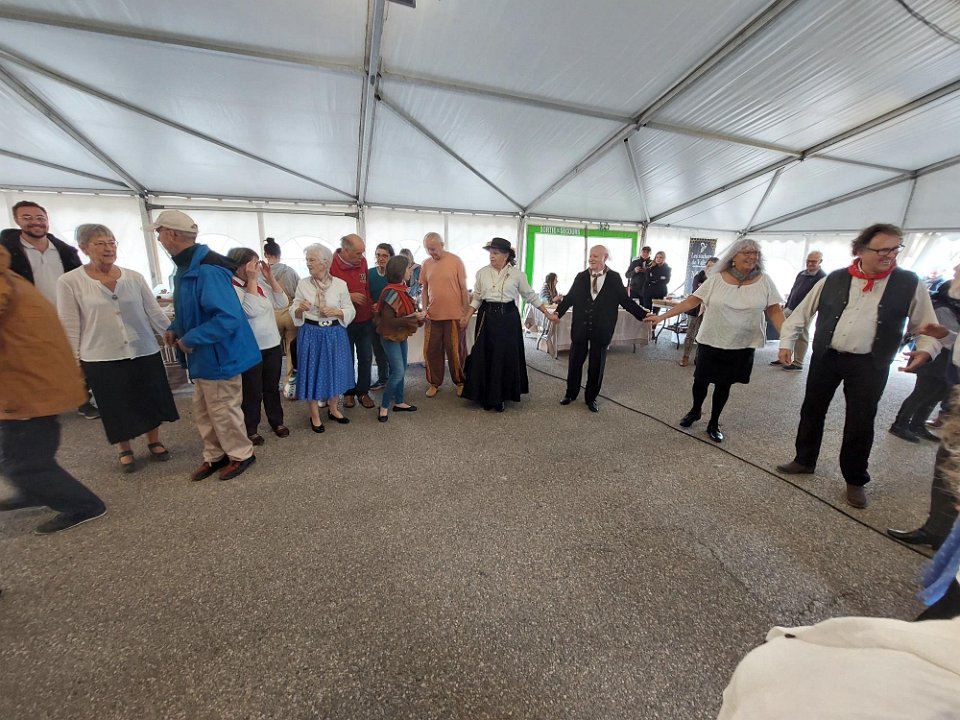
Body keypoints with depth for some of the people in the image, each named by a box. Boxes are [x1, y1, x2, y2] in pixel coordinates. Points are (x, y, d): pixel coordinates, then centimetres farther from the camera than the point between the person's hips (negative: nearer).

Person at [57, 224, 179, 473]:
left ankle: (154, 442, 32)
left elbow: (155, 313, 4)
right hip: (102, 359, -1)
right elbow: (69, 326, -2)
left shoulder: (134, 277, 1)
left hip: (145, 353, 2)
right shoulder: (69, 282, -4)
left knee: (151, 402, 12)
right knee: (117, 408, 11)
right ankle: (124, 451, 32)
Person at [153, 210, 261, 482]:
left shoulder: (207, 271, -25)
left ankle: (242, 454, 27)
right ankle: (215, 455, 37)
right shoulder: (188, 267, 8)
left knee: (222, 411, 6)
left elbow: (227, 318, -32)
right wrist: (175, 328, 4)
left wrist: (189, 340, -23)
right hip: (203, 356, 10)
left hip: (219, 356, -10)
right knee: (203, 412, 20)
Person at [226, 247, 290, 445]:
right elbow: (251, 310, -27)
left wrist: (270, 278, -4)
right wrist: (252, 280, -22)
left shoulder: (260, 284, 7)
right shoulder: (231, 289, -13)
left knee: (272, 386, 18)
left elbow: (282, 303, 3)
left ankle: (277, 421, 32)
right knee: (252, 391, 6)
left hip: (272, 345, 6)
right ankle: (251, 429, 21)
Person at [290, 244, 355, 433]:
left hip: (335, 334, 1)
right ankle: (315, 416, 23)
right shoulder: (303, 284, -1)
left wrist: (335, 312, -18)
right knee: (312, 371, 6)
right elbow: (294, 313, 2)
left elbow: (350, 311, -1)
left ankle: (333, 409, 32)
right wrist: (300, 309, -19)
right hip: (311, 334, 0)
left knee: (336, 370, 11)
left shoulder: (340, 284, -3)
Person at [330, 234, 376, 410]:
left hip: (365, 320, 4)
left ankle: (363, 391, 24)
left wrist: (372, 307, 9)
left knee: (366, 358, 9)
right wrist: (348, 296, -20)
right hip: (344, 322, -4)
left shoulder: (362, 261, 0)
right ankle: (348, 392, 27)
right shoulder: (331, 265, -14)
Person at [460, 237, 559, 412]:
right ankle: (486, 397, 18)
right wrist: (467, 317, -2)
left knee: (506, 358, 3)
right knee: (485, 358, 3)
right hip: (487, 317, 1)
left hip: (508, 317, -1)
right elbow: (476, 299, 9)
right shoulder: (482, 273, 3)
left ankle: (500, 397, 19)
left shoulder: (517, 274, -2)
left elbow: (531, 296, 6)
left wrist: (548, 314, 6)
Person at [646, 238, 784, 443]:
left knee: (724, 384, 11)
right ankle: (695, 410, 39)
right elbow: (691, 301, -7)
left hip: (742, 346, 1)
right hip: (711, 342, -1)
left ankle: (714, 423, 30)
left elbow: (774, 312, -2)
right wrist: (661, 316, -12)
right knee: (701, 379, 9)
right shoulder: (716, 279, -7)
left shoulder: (764, 281, -3)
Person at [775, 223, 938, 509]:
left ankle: (855, 480, 24)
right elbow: (801, 312, 5)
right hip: (826, 357, 1)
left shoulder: (909, 284, 0)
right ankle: (804, 460, 30)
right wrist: (786, 341, -1)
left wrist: (925, 349, -11)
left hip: (869, 365, -1)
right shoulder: (833, 280, -1)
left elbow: (927, 325, 7)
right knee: (812, 411, 10)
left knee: (860, 423, 5)